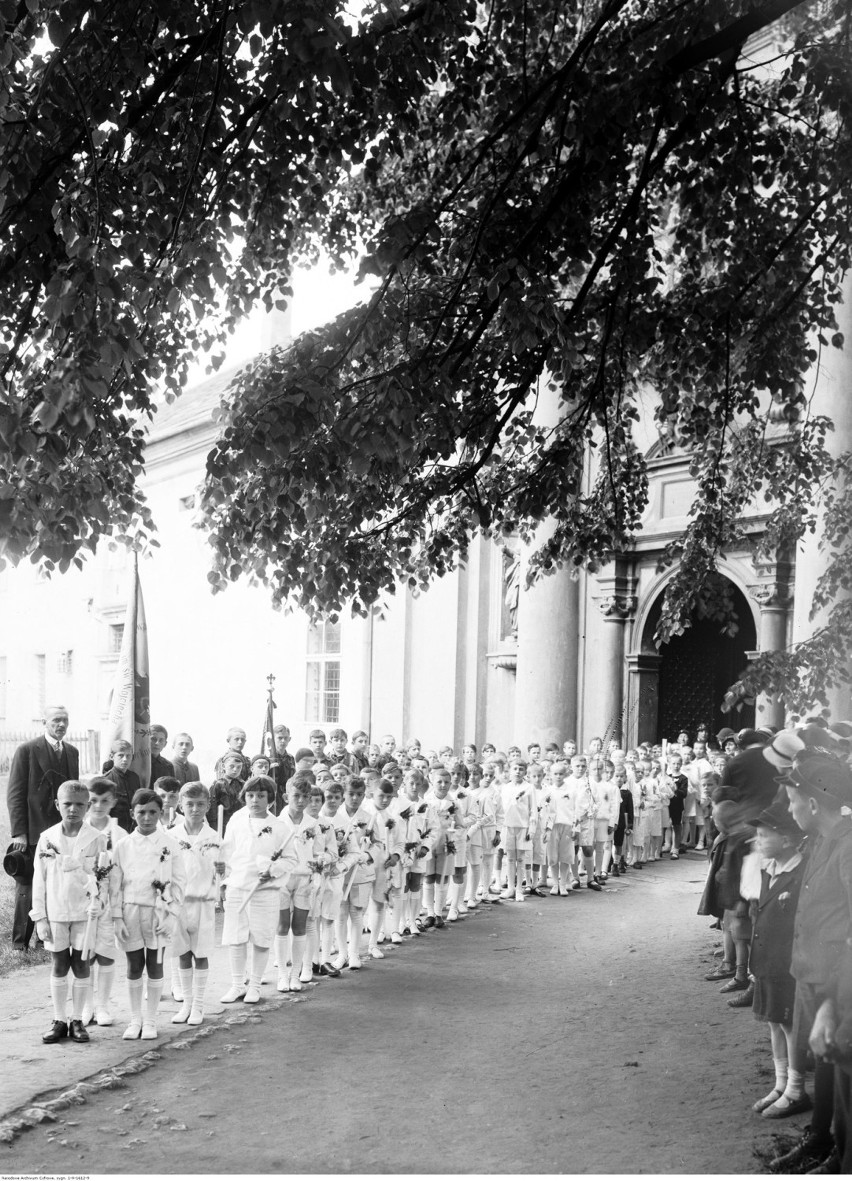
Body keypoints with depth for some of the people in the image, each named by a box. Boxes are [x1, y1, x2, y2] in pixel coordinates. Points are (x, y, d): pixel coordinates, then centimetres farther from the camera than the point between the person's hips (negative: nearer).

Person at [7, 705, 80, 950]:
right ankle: (21, 942, 12)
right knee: (27, 888, 2)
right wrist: (18, 832, -11)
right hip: (34, 832, -4)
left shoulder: (72, 752, 13)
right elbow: (15, 794, -6)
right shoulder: (26, 750, -4)